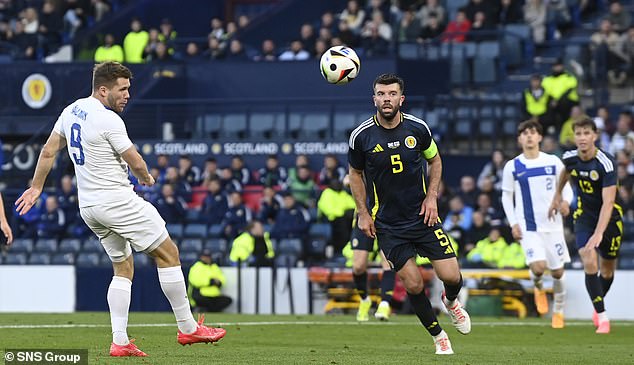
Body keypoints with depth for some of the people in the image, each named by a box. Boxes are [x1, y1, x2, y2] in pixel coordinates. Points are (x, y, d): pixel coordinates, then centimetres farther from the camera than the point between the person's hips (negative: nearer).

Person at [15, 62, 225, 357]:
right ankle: (188, 328, 4)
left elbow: (48, 150, 17)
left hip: (88, 206, 9)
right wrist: (146, 178, 11)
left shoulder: (72, 110, 9)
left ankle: (119, 342, 6)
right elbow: (136, 163, -12)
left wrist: (36, 187, 27)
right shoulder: (108, 120, -18)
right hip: (116, 199, -9)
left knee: (123, 267, 16)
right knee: (168, 253, 1)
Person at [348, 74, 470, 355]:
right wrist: (362, 213, 1)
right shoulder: (361, 136, -9)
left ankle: (451, 301, 32)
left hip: (422, 216, 1)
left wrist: (431, 196, 0)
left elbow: (434, 159, 12)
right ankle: (438, 336, 16)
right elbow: (355, 174, 8)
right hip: (388, 224, -1)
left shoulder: (418, 128, -5)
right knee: (413, 285, -5)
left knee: (451, 276, -5)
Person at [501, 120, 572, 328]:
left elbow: (566, 187, 9)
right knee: (538, 266, -21)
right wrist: (513, 224, -2)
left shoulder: (553, 162, 2)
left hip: (553, 224, 2)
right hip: (528, 226, -2)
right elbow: (506, 196, 8)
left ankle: (559, 312, 25)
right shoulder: (512, 167, 1)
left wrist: (566, 201, -14)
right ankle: (538, 288, 15)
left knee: (558, 271, 4)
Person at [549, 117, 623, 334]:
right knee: (590, 263, -18)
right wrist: (557, 195, 28)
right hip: (584, 216, 2)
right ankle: (602, 316, -14)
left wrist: (598, 234, -42)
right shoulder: (570, 158, -11)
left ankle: (599, 304, 39)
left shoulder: (606, 163, -27)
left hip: (609, 218, -2)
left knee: (607, 270, 10)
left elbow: (608, 202, -33)